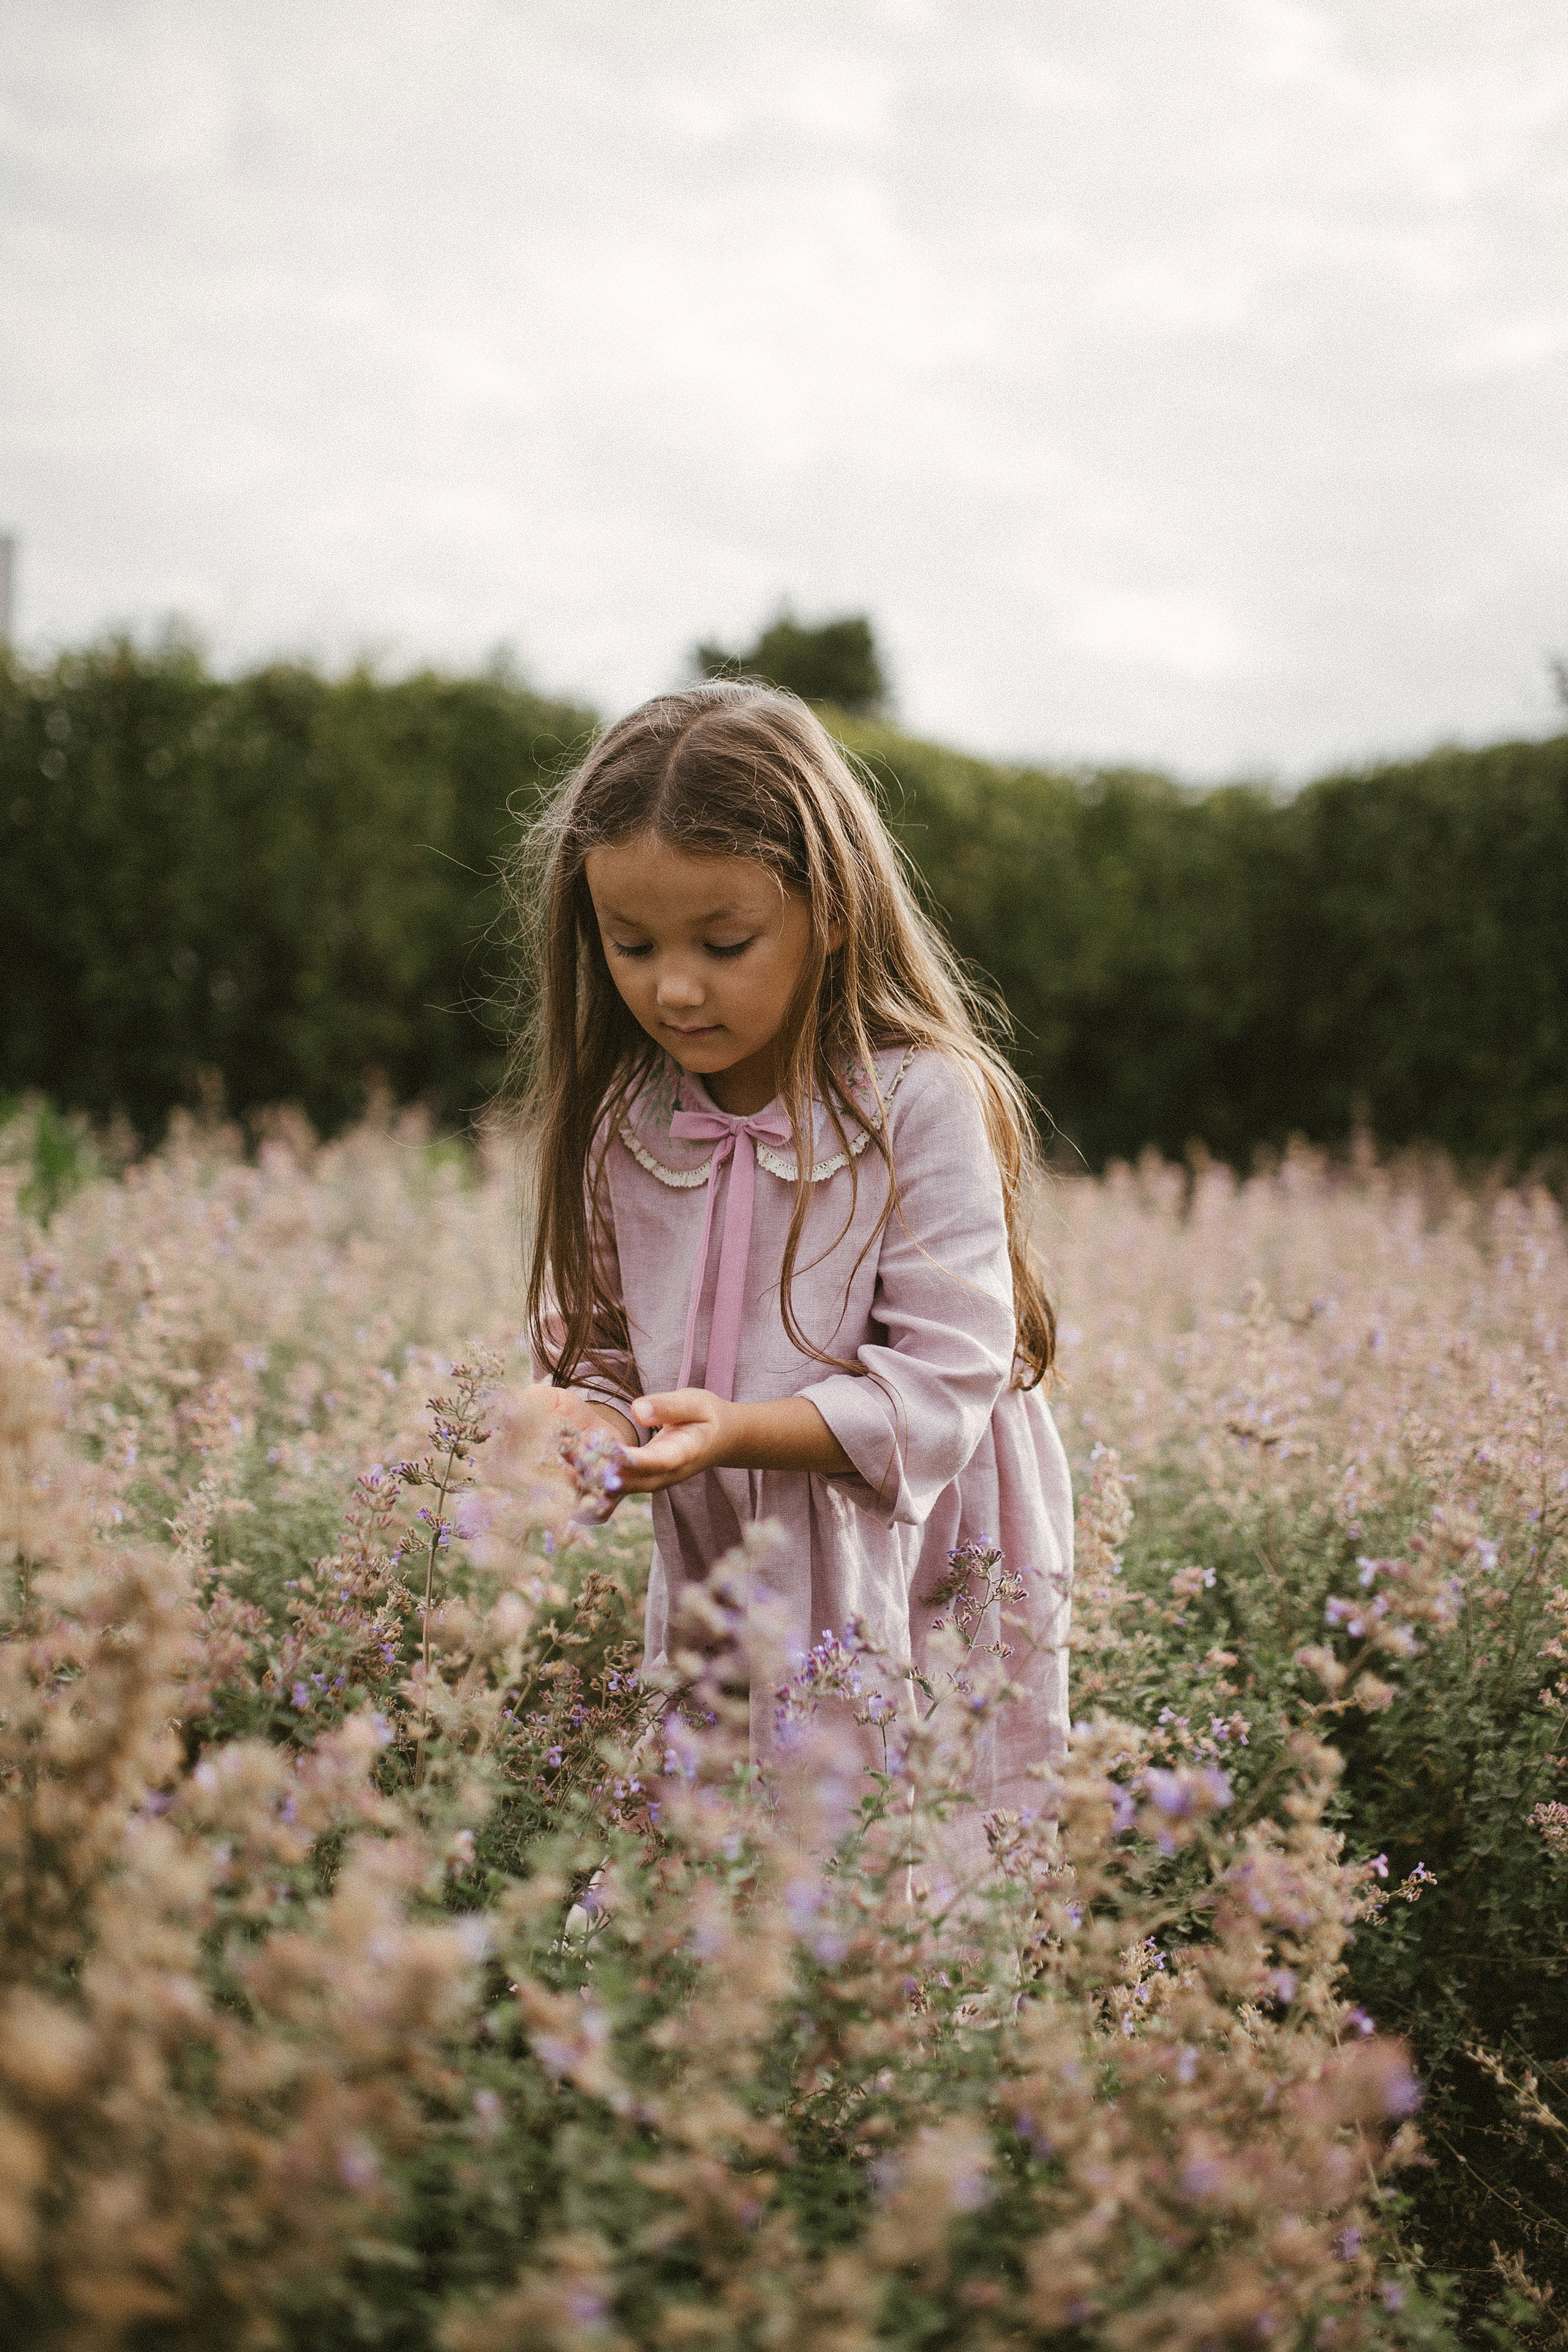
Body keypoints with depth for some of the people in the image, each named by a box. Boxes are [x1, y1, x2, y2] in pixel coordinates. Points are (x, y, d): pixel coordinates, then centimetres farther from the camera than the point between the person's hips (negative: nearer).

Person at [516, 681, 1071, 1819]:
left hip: (934, 1601, -3)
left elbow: (944, 1380, -18)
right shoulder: (612, 1122, -1)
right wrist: (593, 1426, -18)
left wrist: (737, 1430, -30)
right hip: (714, 1595, 4)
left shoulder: (920, 1102, -15)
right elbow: (595, 1348, 5)